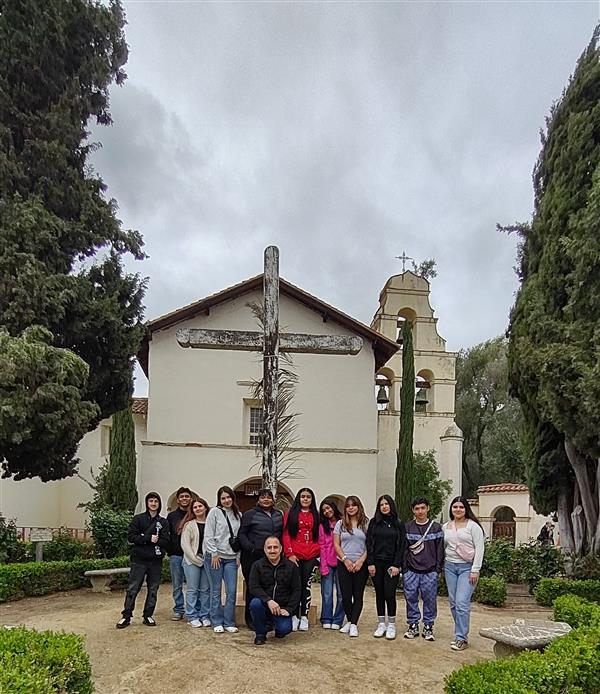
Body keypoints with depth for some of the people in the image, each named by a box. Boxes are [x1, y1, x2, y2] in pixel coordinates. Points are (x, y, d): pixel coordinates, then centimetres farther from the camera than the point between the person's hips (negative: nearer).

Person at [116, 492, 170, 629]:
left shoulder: (163, 522, 8)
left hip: (156, 561, 2)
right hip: (139, 560, -2)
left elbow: (166, 541, 1)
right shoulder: (138, 519, 2)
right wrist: (148, 538, -15)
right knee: (132, 588, 0)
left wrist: (156, 541, -15)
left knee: (153, 589, 7)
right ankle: (126, 616, 10)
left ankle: (148, 616, 18)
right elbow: (131, 537, -7)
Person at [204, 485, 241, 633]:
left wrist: (238, 556, 6)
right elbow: (208, 535, -6)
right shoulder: (214, 512, -2)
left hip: (231, 558, 3)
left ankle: (229, 623, 12)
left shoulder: (238, 515, 10)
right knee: (216, 591, 3)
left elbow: (239, 537, 12)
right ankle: (217, 623, 13)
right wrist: (214, 554, -10)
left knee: (231, 591, 1)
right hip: (215, 556, -3)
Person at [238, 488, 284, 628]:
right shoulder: (250, 514, 0)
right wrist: (250, 547, -14)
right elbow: (241, 534, -2)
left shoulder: (278, 515, 15)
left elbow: (282, 533, 20)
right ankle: (250, 619, 11)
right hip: (253, 557, -4)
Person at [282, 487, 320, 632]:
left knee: (306, 585, 3)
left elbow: (319, 536, 11)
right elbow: (286, 534, 1)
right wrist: (289, 553, -8)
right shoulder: (290, 514, 6)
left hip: (311, 556, 2)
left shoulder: (315, 516, 12)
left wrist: (319, 552, -1)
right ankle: (295, 616, 5)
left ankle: (304, 617, 10)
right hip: (294, 556, -2)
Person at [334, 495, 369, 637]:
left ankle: (354, 624, 3)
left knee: (358, 595, -1)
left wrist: (361, 560, -10)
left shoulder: (366, 524, 1)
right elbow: (336, 544, 4)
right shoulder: (340, 523, 5)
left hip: (361, 564, -1)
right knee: (346, 595, 2)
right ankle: (350, 621, 17)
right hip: (344, 564, 1)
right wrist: (345, 559, -7)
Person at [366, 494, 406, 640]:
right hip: (376, 563, 2)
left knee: (389, 594, -6)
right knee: (379, 594, 7)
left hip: (392, 564, -2)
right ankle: (381, 624, 16)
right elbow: (369, 543, 3)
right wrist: (370, 563, -4)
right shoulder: (374, 522, 5)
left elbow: (402, 546, -1)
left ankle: (391, 625, 7)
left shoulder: (398, 524, 2)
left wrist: (396, 565, -9)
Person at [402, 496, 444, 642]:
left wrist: (438, 569, -2)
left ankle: (428, 627, 16)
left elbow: (440, 550, 2)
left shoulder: (436, 527, 2)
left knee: (430, 600, 3)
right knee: (411, 599, 5)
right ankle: (413, 625, 17)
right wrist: (404, 569, 0)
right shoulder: (407, 528, 4)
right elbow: (403, 549, 4)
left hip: (430, 572, -1)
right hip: (411, 571, 1)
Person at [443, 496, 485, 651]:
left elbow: (479, 548, -8)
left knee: (462, 603, -11)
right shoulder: (445, 527, 10)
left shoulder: (473, 526, -5)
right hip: (450, 566, 5)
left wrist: (475, 570, -12)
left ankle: (462, 638, -5)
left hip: (467, 567, -5)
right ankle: (460, 634, 18)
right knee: (453, 603, 7)